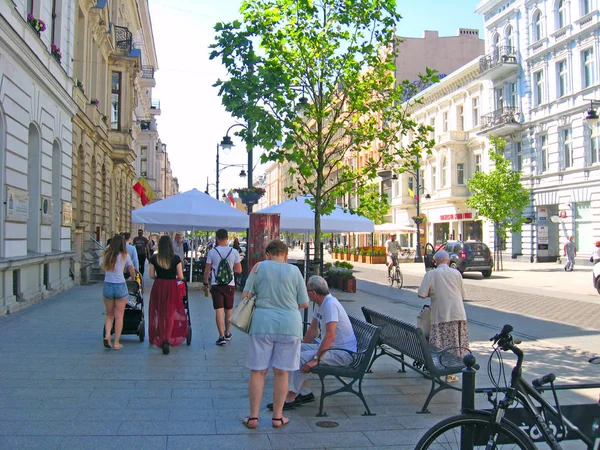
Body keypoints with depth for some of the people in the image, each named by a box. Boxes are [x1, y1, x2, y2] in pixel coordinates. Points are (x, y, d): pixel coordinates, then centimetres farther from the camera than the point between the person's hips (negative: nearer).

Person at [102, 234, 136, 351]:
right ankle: (116, 343, 7)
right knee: (119, 316, 4)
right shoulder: (125, 256, 0)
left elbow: (104, 270, 11)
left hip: (107, 286, 3)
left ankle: (107, 335, -3)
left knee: (109, 314, 18)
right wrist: (132, 278, 31)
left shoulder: (106, 255, 8)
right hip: (120, 286, -3)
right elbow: (132, 272, 10)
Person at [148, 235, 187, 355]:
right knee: (170, 314, 6)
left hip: (158, 286, 2)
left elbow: (151, 275, -2)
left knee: (159, 314, 16)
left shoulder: (154, 258, -4)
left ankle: (160, 340, 25)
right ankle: (166, 340, -9)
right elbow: (181, 277, -7)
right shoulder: (176, 258, -8)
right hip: (172, 287, -2)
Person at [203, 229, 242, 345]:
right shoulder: (234, 252, -3)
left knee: (219, 310, -1)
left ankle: (222, 336, -7)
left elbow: (207, 270, -2)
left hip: (216, 285, -2)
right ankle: (227, 333, 30)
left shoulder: (212, 252, -5)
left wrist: (205, 283, 10)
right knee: (228, 310, 16)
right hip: (230, 284, 2)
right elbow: (239, 270, 0)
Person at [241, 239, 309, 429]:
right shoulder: (294, 271, 2)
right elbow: (304, 303, 4)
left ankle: (253, 416, 11)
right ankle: (277, 417, 16)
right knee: (281, 372, 9)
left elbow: (245, 295, 0)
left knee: (258, 371, 8)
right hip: (289, 325, 1)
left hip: (262, 323, 0)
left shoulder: (259, 267, 1)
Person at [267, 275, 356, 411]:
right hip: (329, 347, 10)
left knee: (300, 358, -23)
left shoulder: (330, 304, -23)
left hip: (343, 353, -10)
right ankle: (305, 393, 5)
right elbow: (313, 329, 19)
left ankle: (290, 399, -13)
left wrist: (315, 359, -29)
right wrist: (301, 347, 17)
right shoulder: (320, 303, 9)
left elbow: (330, 336, -30)